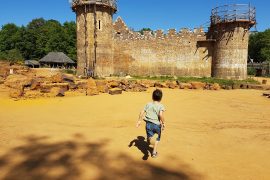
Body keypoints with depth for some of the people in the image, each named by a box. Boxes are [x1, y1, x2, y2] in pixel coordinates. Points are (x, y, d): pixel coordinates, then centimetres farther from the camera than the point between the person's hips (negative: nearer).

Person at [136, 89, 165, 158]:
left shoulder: (148, 104, 6)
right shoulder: (161, 106, -6)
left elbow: (142, 112, 3)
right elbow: (161, 114, -23)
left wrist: (139, 121, 12)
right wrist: (163, 122, -11)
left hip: (149, 123, 2)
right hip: (157, 124, -1)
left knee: (149, 138, 4)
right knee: (157, 139, 22)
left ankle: (150, 139, -31)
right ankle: (154, 152, 28)